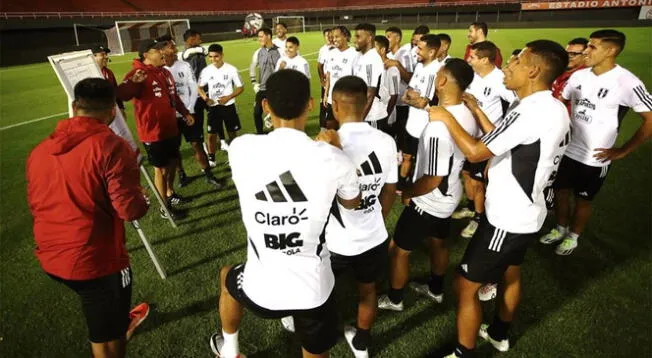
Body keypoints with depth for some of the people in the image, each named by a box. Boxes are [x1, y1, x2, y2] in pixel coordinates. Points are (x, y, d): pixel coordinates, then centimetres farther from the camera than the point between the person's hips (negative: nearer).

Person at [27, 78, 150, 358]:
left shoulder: (39, 151, 3)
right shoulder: (111, 146, -19)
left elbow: (35, 206, 15)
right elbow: (131, 210, -22)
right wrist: (130, 171, -3)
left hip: (50, 257, 7)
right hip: (93, 260, -7)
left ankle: (121, 321, 62)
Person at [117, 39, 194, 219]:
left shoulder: (165, 72, 10)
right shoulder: (138, 74, -18)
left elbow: (174, 96, 23)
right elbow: (122, 95, -34)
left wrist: (185, 113, 22)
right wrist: (132, 82, -52)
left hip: (170, 128, 8)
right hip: (153, 132, -8)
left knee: (172, 162, 20)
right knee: (160, 168, 2)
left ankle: (170, 193, 42)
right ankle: (165, 208, 16)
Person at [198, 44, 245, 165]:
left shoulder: (231, 69, -9)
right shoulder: (206, 71, -3)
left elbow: (240, 87, -5)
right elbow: (200, 87, 8)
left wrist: (228, 97, -18)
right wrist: (206, 98, -12)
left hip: (228, 106, -1)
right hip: (213, 107, 2)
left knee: (232, 133, 9)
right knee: (212, 135, 4)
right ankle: (211, 159, 19)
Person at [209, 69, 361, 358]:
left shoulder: (241, 148, -15)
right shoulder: (333, 158, -17)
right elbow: (351, 203, 6)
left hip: (261, 290, 1)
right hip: (315, 290, 0)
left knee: (228, 277, 35)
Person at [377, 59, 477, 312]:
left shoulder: (438, 127, -34)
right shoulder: (467, 115, -6)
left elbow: (432, 180, -29)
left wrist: (406, 192, -12)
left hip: (429, 201, -8)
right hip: (450, 196, 9)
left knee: (398, 249, 10)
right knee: (438, 243, 27)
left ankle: (394, 299, 31)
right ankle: (436, 290, 49)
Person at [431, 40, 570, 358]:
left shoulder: (531, 111, -27)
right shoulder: (553, 108, 3)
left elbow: (475, 152, -26)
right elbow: (503, 142, 11)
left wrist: (447, 118, -13)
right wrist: (476, 111, 10)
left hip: (507, 219, -10)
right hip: (526, 214, 10)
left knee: (465, 285, 3)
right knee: (510, 273, 27)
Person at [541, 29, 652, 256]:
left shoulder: (627, 83, -17)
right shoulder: (579, 75, -1)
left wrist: (622, 151, -10)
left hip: (595, 158, -4)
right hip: (567, 150, 5)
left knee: (582, 200, 13)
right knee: (560, 192, 17)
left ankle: (573, 237, 36)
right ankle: (560, 229, 41)